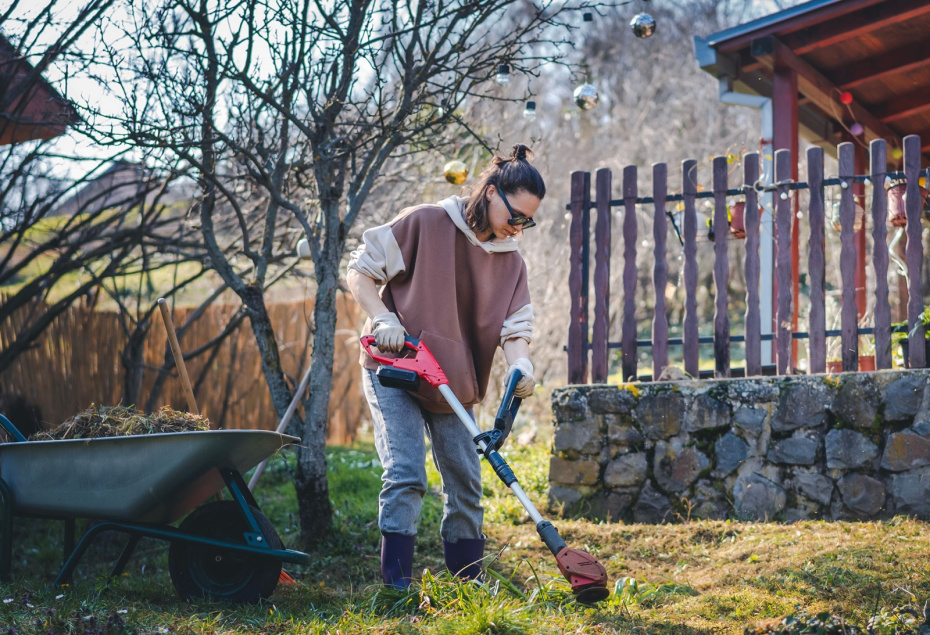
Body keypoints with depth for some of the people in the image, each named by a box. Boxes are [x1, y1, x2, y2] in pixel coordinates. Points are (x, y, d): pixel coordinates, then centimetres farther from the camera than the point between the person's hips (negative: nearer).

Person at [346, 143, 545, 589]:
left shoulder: (511, 261, 5)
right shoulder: (425, 225, -11)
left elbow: (515, 327, -1)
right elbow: (359, 271, -6)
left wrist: (520, 364, -24)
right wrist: (383, 318, -22)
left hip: (455, 385, 6)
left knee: (466, 482, 8)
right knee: (406, 476, -16)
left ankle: (468, 585, 20)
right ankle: (397, 585, -12)